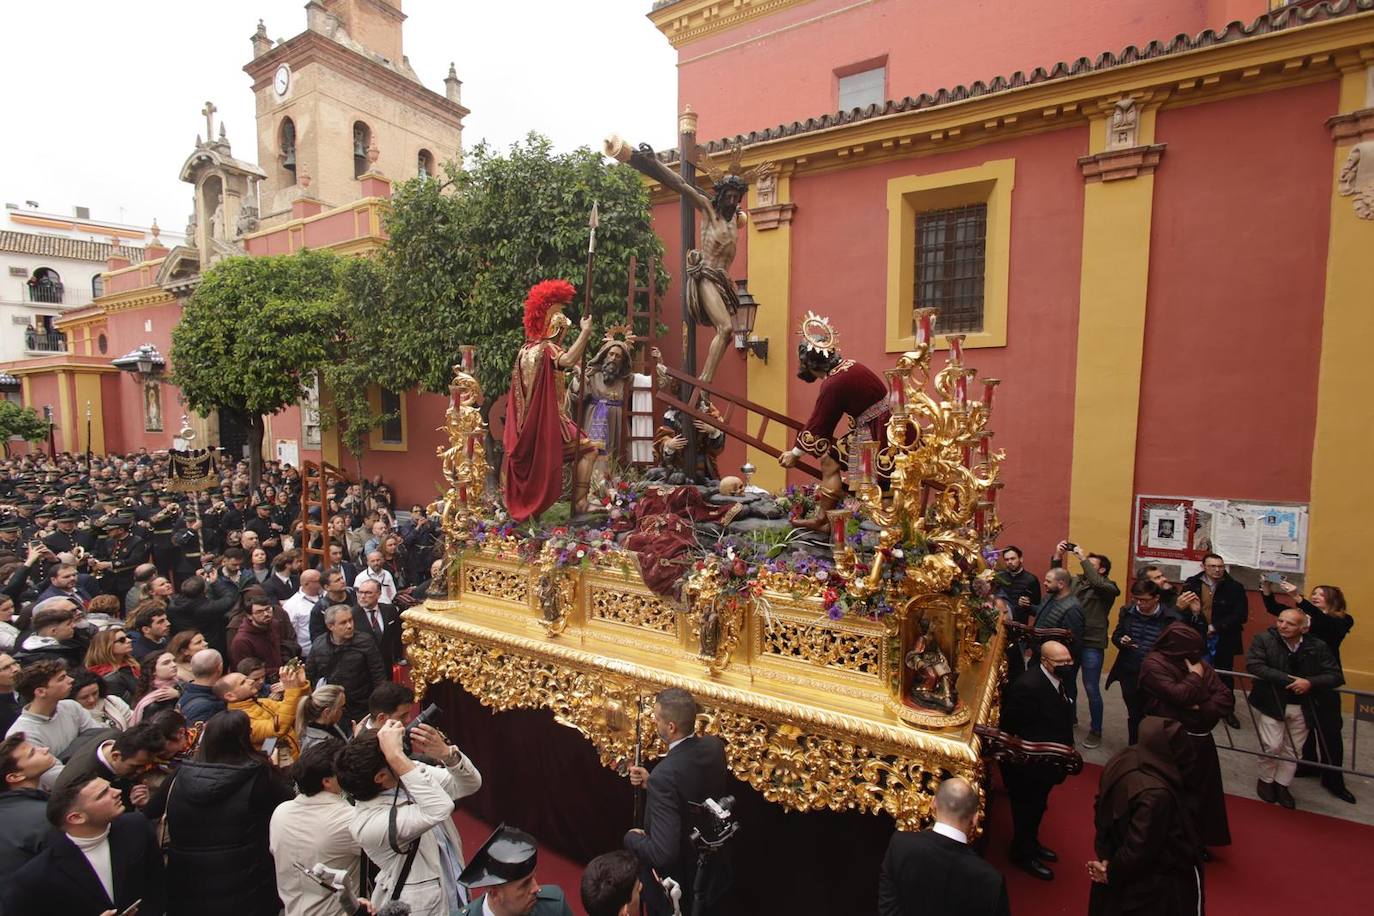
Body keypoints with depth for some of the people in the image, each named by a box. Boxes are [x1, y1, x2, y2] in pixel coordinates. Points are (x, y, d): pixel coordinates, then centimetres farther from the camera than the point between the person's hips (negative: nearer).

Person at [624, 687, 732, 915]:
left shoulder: (665, 775, -37)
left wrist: (632, 838, -16)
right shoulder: (714, 746, -15)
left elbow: (662, 853, -36)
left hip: (676, 888, -6)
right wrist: (651, 782, -5)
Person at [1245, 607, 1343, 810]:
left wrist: (1310, 682, -23)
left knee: (1293, 749, 12)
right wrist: (1288, 679, -27)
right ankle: (1265, 780, 19)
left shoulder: (1318, 647, -4)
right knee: (1272, 746, -6)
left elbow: (1336, 676, -5)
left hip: (1303, 708, 3)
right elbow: (1253, 665, -22)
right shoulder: (1263, 640, -12)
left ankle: (1282, 784, 32)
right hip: (1271, 703, -3)